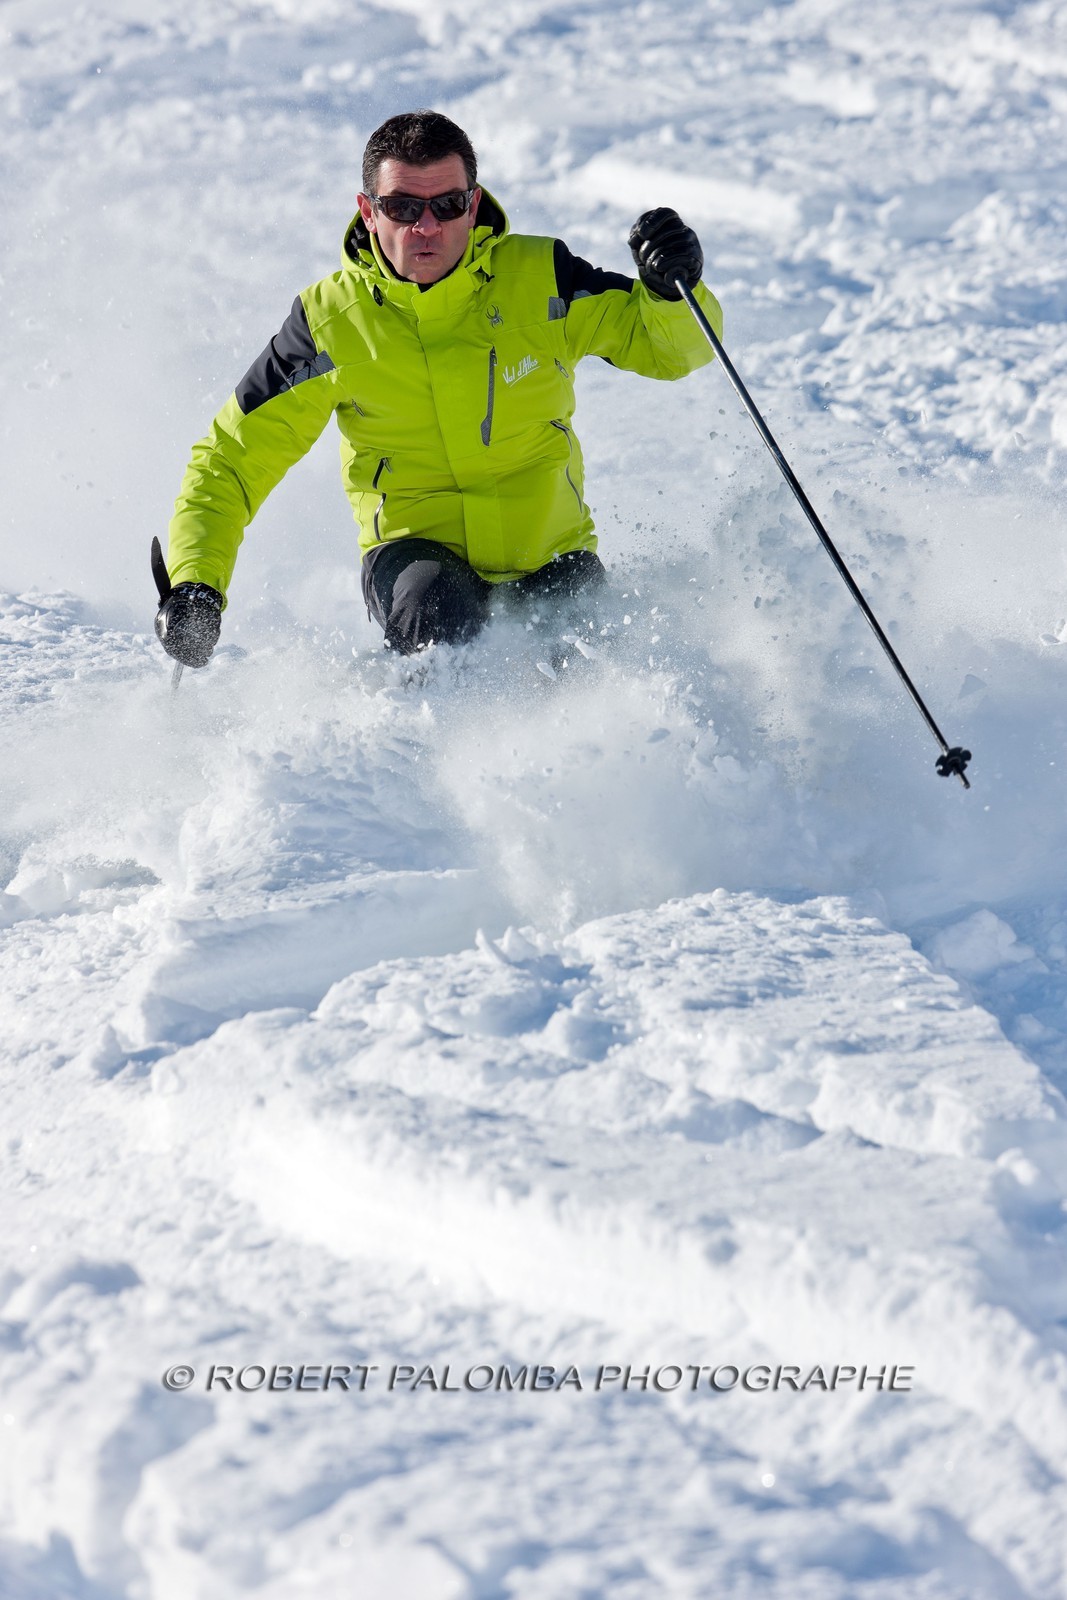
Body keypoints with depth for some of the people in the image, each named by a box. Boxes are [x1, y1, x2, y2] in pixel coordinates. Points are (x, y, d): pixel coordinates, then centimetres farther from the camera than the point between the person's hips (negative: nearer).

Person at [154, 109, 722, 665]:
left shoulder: (538, 279, -7)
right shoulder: (332, 320, -7)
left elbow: (669, 345, -3)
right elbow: (233, 458, 0)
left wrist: (673, 287, -28)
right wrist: (193, 585, -13)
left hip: (550, 557, 1)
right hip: (420, 545, -1)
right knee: (438, 616, -34)